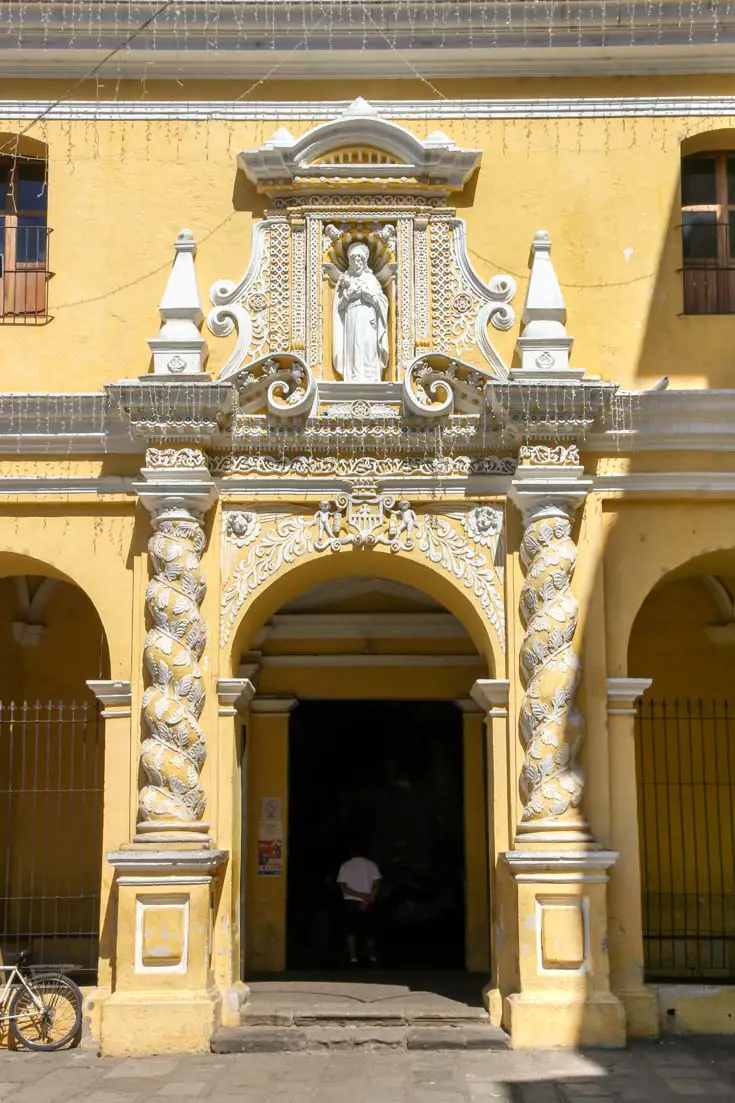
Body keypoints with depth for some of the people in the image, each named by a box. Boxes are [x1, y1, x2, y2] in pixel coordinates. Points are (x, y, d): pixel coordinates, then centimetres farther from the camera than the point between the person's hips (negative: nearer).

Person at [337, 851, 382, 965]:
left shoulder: (345, 866, 4)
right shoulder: (371, 865, 5)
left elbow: (343, 887, -6)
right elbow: (377, 885, -7)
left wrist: (360, 895, -10)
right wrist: (368, 900, -11)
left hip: (350, 902, -1)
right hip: (367, 903, 1)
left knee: (351, 932, 0)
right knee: (369, 932, 14)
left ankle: (353, 958, -11)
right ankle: (372, 957, 13)